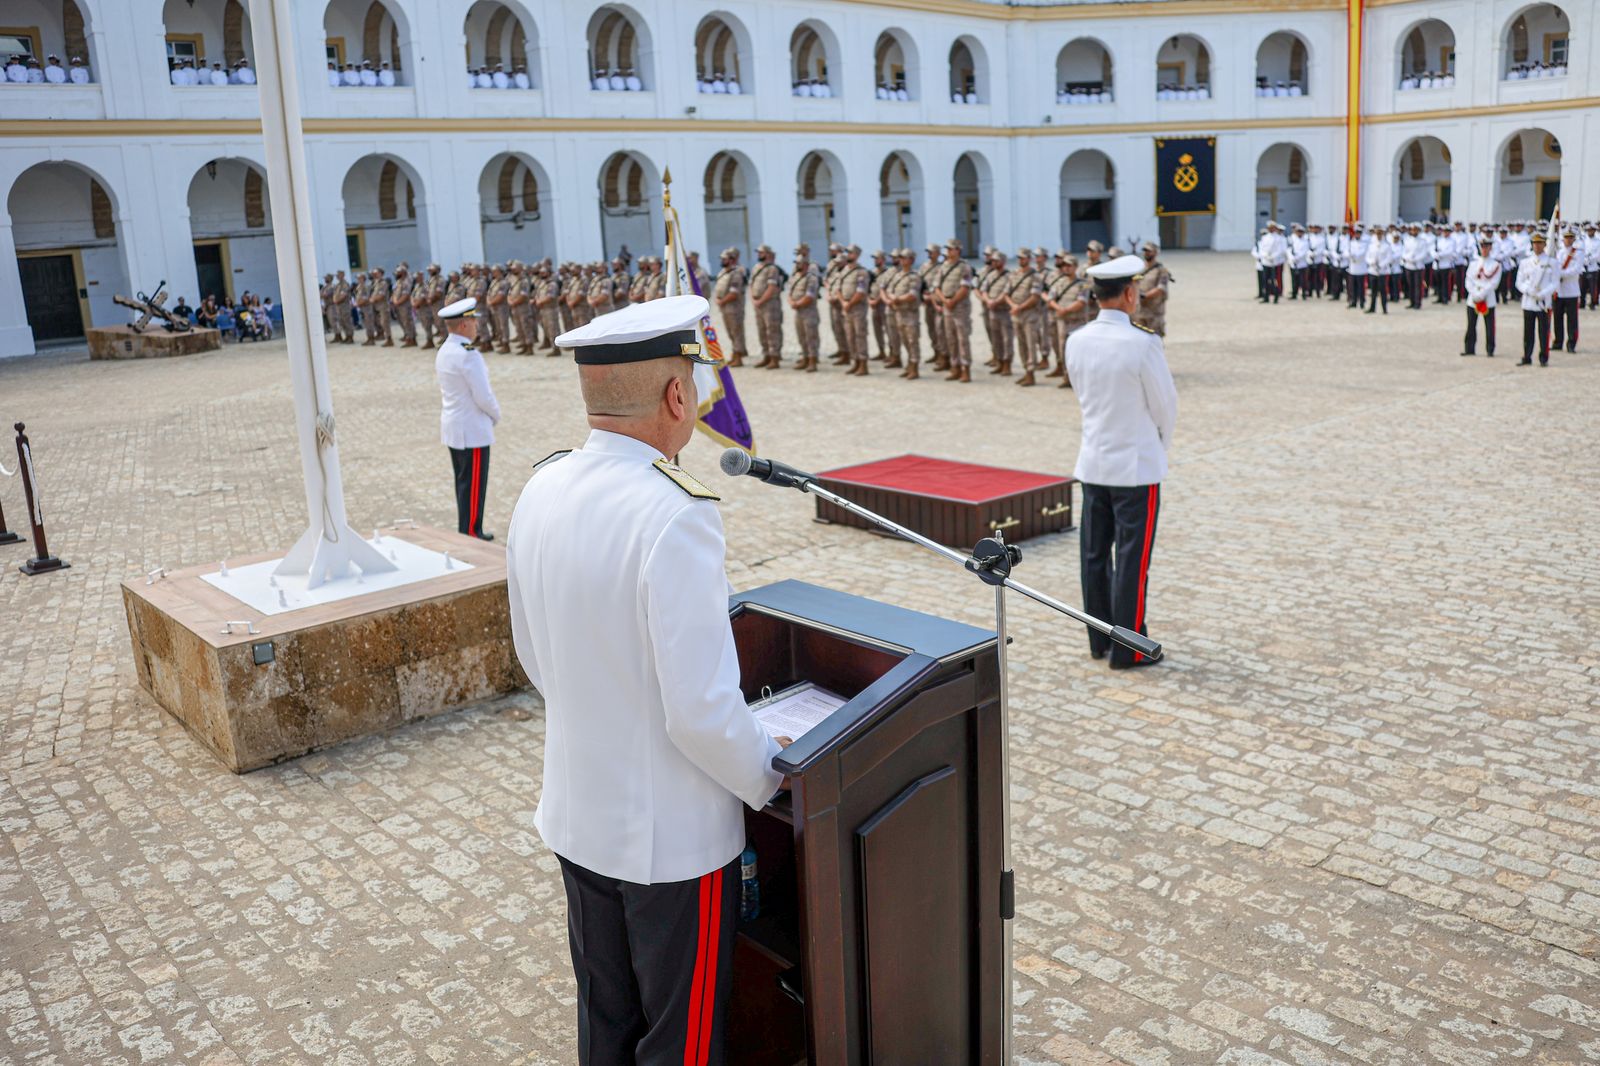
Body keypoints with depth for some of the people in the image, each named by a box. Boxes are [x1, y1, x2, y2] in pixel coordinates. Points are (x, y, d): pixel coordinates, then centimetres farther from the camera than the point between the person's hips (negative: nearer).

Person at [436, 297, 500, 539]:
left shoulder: (443, 352, 7)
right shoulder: (468, 354, -21)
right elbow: (483, 395, -21)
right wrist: (496, 415, -2)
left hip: (452, 426, 9)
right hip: (473, 429, -9)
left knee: (464, 483, 17)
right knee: (473, 485, -1)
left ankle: (465, 530, 25)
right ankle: (471, 534, 4)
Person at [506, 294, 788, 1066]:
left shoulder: (541, 491, -4)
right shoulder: (675, 517, -28)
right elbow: (703, 710, -25)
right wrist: (767, 777, -7)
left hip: (577, 818, 7)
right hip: (673, 835, -7)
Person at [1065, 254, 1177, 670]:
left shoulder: (1076, 341, -1)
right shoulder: (1143, 343, -19)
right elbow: (1166, 406, -9)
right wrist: (1161, 445, 14)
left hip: (1093, 462, 6)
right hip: (1136, 465, -6)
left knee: (1094, 554, 13)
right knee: (1132, 558, 2)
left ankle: (1100, 640, 25)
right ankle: (1128, 648, 10)